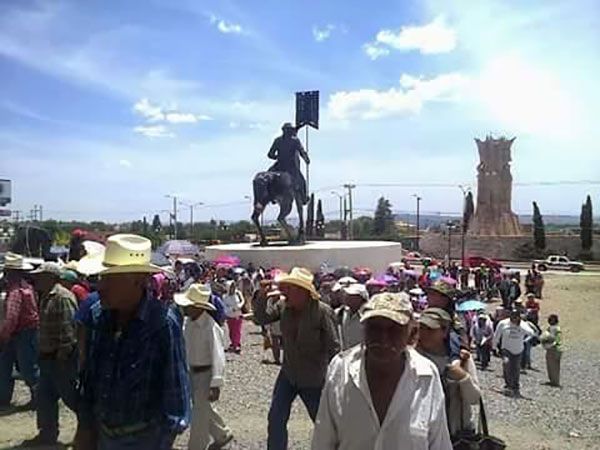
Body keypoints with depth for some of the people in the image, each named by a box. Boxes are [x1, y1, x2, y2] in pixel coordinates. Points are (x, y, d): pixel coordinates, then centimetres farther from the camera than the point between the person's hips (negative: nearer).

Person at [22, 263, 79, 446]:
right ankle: (47, 433, 27)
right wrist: (43, 353, 20)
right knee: (44, 396, 15)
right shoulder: (46, 296, 13)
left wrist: (62, 355, -23)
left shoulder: (62, 297, -20)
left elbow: (68, 330, -24)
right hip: (48, 357, 10)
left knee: (70, 395, 1)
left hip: (61, 358, -10)